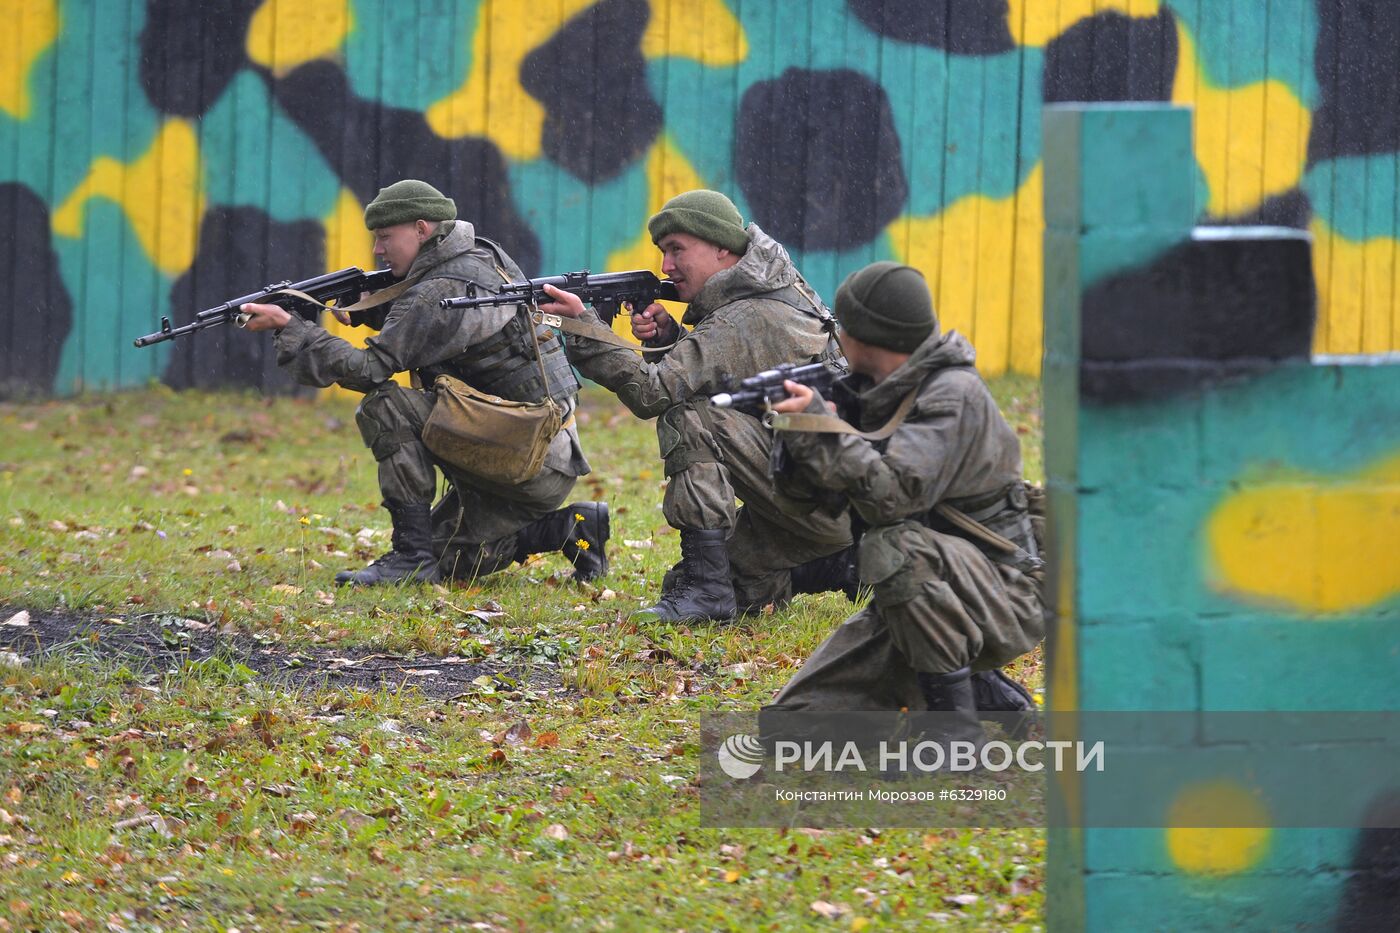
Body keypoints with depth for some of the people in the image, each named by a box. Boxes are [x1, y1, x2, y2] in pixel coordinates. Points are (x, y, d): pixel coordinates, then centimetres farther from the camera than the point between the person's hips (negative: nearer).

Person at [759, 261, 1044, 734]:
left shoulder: (952, 395, -19)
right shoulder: (874, 393, 8)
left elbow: (893, 494, -32)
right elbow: (813, 490, 5)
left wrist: (820, 427, -36)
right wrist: (793, 430, -13)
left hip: (1002, 600, -9)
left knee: (895, 548, -38)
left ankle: (957, 724, -26)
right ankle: (987, 693, 12)